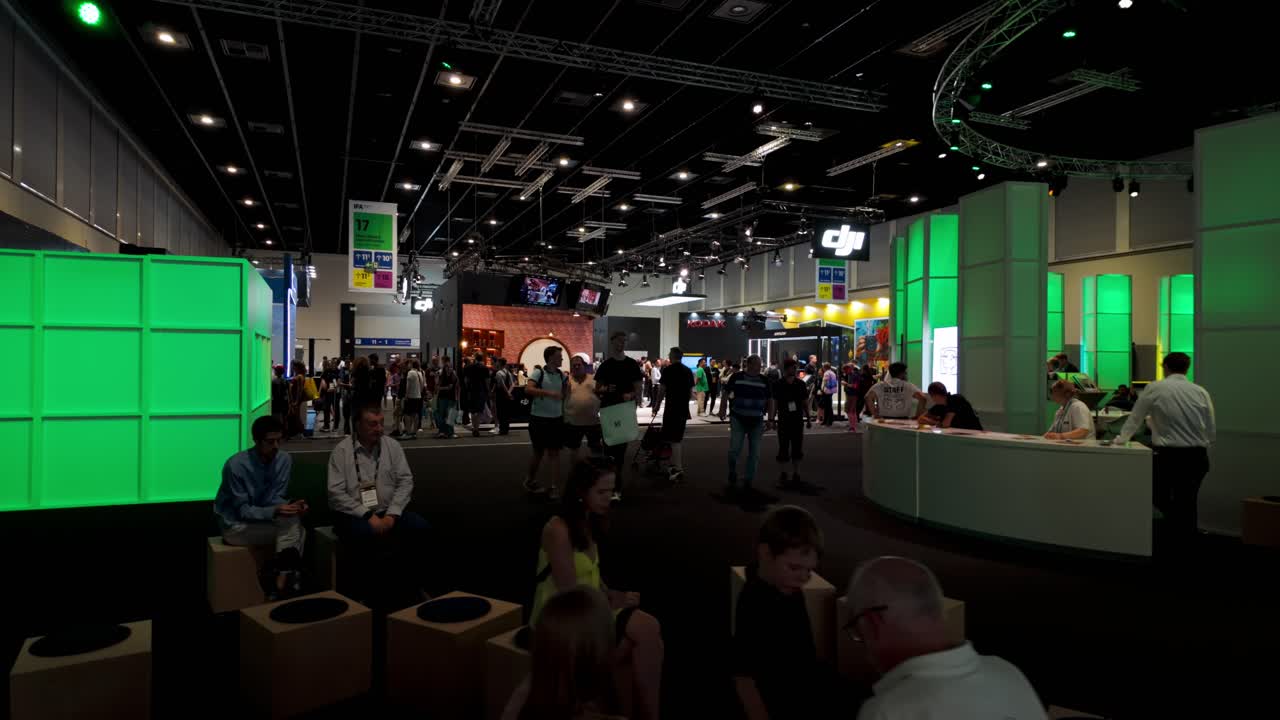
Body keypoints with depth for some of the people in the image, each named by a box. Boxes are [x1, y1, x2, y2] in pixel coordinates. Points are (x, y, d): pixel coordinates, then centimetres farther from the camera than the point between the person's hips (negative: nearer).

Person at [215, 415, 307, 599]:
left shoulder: (285, 459, -9)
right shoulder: (236, 465, -23)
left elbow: (275, 498, -3)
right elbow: (243, 511, -21)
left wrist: (291, 506, -25)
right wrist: (275, 512, -37)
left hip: (265, 518, 5)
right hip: (236, 525, -5)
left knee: (294, 524, -24)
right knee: (294, 531, -24)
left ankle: (280, 578, -20)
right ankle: (283, 578, -10)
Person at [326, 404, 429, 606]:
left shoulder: (392, 446, 4)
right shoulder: (342, 450, -5)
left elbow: (406, 481, 0)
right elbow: (336, 493, -11)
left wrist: (391, 515, -13)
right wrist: (368, 516, -18)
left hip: (388, 512, 3)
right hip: (354, 514, -3)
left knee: (419, 526, -22)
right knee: (363, 533, -36)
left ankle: (408, 582, -3)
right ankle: (364, 587, -12)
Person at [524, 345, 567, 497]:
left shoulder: (561, 375, 6)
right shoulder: (539, 373, -10)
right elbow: (528, 390, -25)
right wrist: (549, 393, -31)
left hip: (557, 419, 5)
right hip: (539, 419, -4)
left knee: (554, 452, 4)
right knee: (539, 452, 8)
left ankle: (554, 487, 9)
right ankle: (530, 481, 29)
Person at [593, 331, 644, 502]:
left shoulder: (632, 364, 5)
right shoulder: (605, 365, 2)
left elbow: (638, 386, 3)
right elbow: (597, 389, 4)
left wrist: (632, 395, -19)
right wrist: (605, 389, -19)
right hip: (608, 410, -1)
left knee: (621, 446, 4)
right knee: (609, 445, -4)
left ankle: (616, 485, 14)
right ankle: (611, 484, 3)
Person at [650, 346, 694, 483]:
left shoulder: (668, 370, -9)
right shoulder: (688, 371, 10)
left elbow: (662, 390, -9)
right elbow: (690, 390, 14)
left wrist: (657, 405, 2)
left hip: (672, 408, -7)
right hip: (684, 408, 7)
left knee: (674, 440, -6)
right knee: (679, 438, 17)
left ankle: (678, 470, -9)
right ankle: (679, 466, 24)